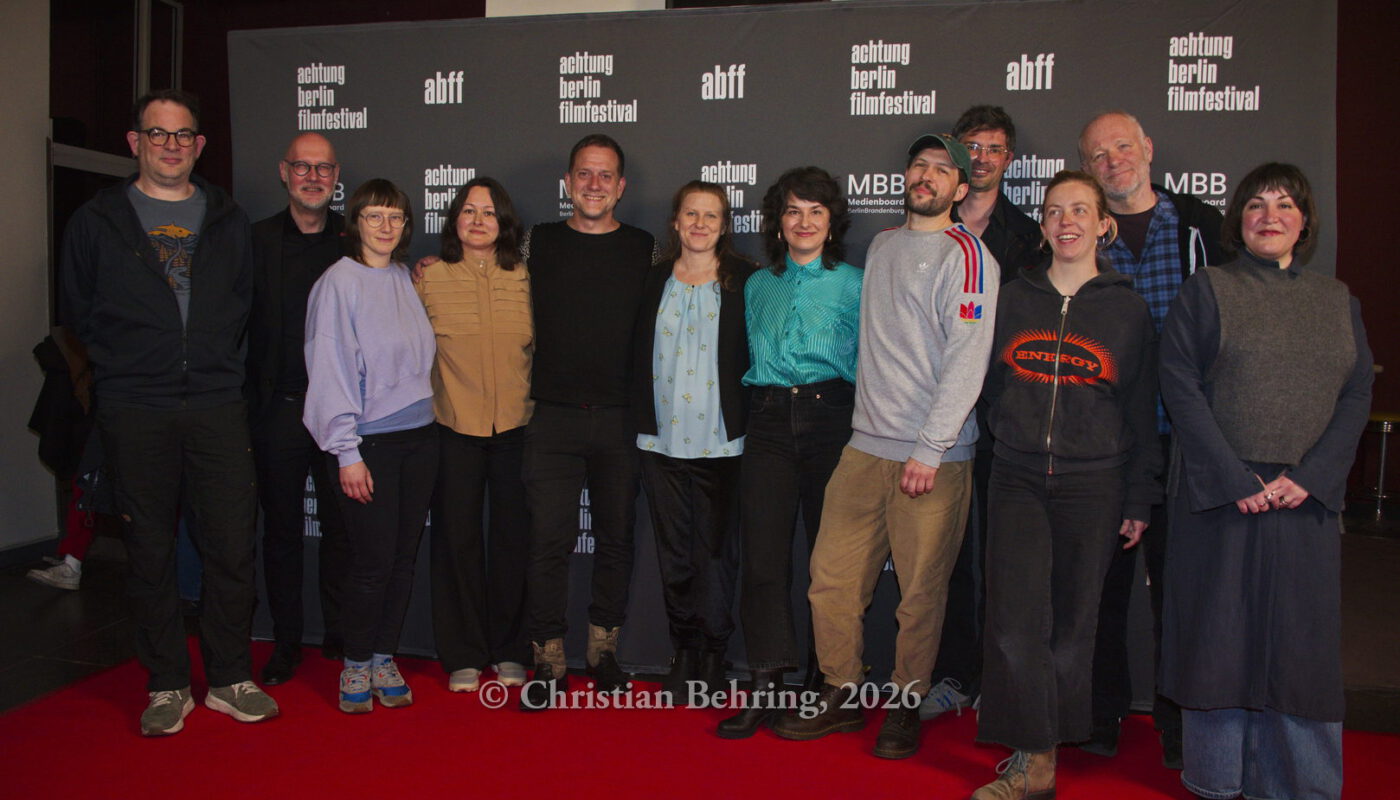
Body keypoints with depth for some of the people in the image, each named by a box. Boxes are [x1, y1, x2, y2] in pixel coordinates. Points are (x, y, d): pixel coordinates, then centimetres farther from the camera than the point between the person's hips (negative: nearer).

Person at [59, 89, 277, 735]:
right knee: (150, 552, 5)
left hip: (217, 403, 1)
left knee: (234, 547, -1)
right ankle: (167, 685, 18)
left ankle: (231, 679, 14)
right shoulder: (98, 220, 8)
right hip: (134, 411, -1)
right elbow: (78, 311, 13)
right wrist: (124, 365, 6)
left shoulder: (228, 220, 12)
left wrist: (216, 358, 8)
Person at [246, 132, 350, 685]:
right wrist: (243, 410, -6)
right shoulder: (257, 239, 4)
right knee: (282, 530, 9)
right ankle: (286, 643, 22)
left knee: (341, 527, 7)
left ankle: (341, 636, 22)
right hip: (278, 409, 0)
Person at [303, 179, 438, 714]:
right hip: (369, 442, -5)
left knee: (404, 557, 9)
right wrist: (347, 452, -12)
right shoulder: (339, 282, -6)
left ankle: (384, 659, 24)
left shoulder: (406, 279, 11)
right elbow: (331, 370, -9)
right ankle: (355, 666, 17)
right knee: (373, 560, -2)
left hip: (419, 437, 6)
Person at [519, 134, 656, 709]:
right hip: (553, 418, 0)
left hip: (622, 419, 1)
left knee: (616, 538, 9)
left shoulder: (645, 250, 6)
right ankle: (549, 661, 12)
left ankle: (604, 650, 24)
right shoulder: (537, 243, 7)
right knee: (549, 539, -2)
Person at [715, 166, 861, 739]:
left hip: (832, 418, -2)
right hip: (769, 423, 3)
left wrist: (860, 422, -4)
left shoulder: (854, 284, 6)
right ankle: (767, 687, 4)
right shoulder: (758, 285, 16)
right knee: (762, 552, -4)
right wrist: (762, 405, 11)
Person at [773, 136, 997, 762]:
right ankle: (842, 696, 22)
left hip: (934, 456, -6)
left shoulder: (966, 256, -4)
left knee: (921, 590, 3)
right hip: (866, 445, 6)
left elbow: (966, 361, -11)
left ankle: (907, 704, 21)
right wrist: (872, 423, 15)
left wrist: (929, 450, -15)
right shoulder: (881, 246, 16)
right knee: (832, 574, 6)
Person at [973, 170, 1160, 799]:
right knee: (1016, 617, -8)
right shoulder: (1014, 298, 9)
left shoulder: (1127, 308, 6)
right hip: (1018, 480, 1)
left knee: (1072, 621, 5)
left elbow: (1142, 409, 6)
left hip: (1093, 485, 0)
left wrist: (1139, 499, 4)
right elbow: (990, 384, 17)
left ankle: (1049, 741, 21)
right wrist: (1008, 437, 9)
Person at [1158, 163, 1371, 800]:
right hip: (1219, 493, -3)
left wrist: (1307, 478, -9)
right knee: (1219, 630, 2)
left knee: (1302, 635, 5)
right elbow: (1181, 388, -6)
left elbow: (1357, 396, 6)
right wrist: (1233, 479, -13)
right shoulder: (1207, 291, 3)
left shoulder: (1337, 301, 13)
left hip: (1307, 497, 3)